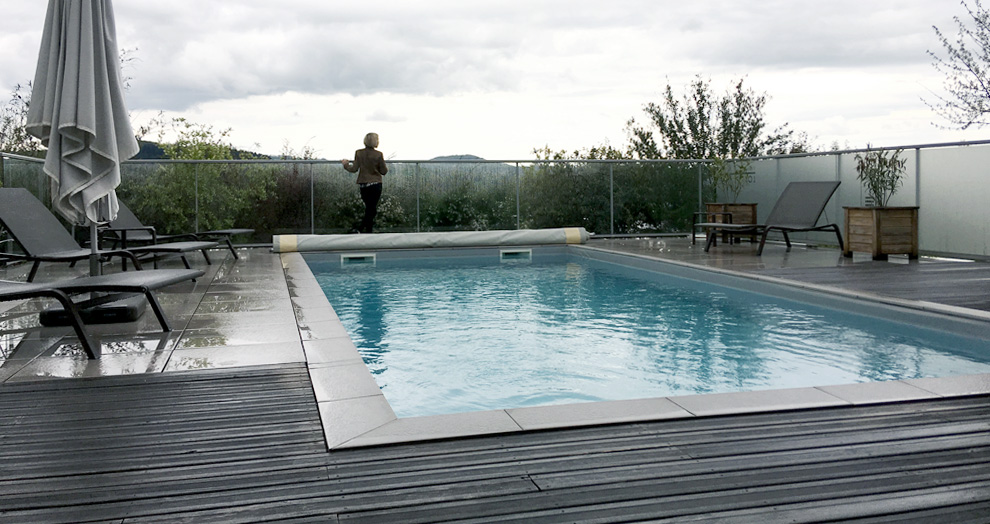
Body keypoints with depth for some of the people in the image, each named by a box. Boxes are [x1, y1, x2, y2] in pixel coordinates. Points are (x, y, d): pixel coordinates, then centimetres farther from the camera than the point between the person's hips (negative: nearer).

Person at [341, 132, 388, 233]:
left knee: (369, 209, 16)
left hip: (363, 185, 3)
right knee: (372, 210, 1)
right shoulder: (378, 155, -9)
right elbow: (383, 171, -5)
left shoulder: (359, 153, -3)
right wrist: (386, 168, 18)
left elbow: (354, 169, -4)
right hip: (375, 185, -3)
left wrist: (345, 164, 14)